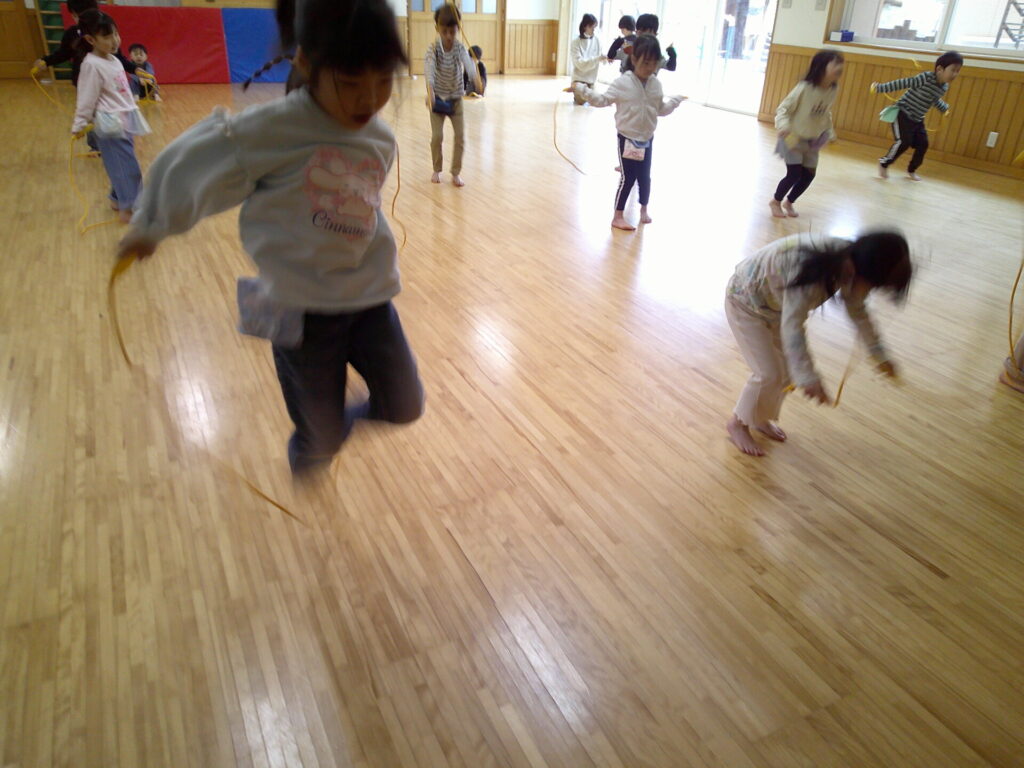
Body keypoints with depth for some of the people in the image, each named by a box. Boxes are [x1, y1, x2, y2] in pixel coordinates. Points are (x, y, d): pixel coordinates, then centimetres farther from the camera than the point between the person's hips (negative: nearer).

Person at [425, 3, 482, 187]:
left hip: (456, 98, 2)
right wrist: (430, 91, -52)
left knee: (460, 136, -4)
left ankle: (456, 173, 7)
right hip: (437, 98, -1)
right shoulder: (433, 49, -14)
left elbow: (468, 62, -32)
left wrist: (476, 78, -55)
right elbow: (430, 69, -32)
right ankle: (437, 170, 16)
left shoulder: (460, 48, -11)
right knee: (437, 136, -4)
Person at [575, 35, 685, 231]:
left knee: (644, 176, 14)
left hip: (647, 139, 5)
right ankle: (618, 216, 6)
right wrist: (581, 89, -18)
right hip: (628, 138, -5)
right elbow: (603, 100, -11)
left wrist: (675, 101, 16)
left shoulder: (655, 84, 3)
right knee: (627, 178, -5)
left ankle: (644, 210, 33)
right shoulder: (622, 83, -13)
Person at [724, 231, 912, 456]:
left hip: (775, 302, 8)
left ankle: (760, 419, 31)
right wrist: (808, 378, -43)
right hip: (745, 301, -8)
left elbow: (857, 311, 3)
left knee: (788, 368, 10)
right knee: (769, 373, -7)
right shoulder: (812, 270, -42)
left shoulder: (851, 261, -15)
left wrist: (879, 355, 7)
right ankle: (738, 424, 16)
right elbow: (791, 326, -40)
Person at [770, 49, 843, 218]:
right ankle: (776, 201, 18)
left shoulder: (832, 90, -4)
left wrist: (830, 131, 7)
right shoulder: (804, 88, -23)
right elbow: (784, 108, -20)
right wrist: (783, 125, -35)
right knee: (794, 173, -8)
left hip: (813, 140, 6)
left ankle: (789, 202, 29)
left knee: (809, 174, 6)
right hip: (794, 137, -6)